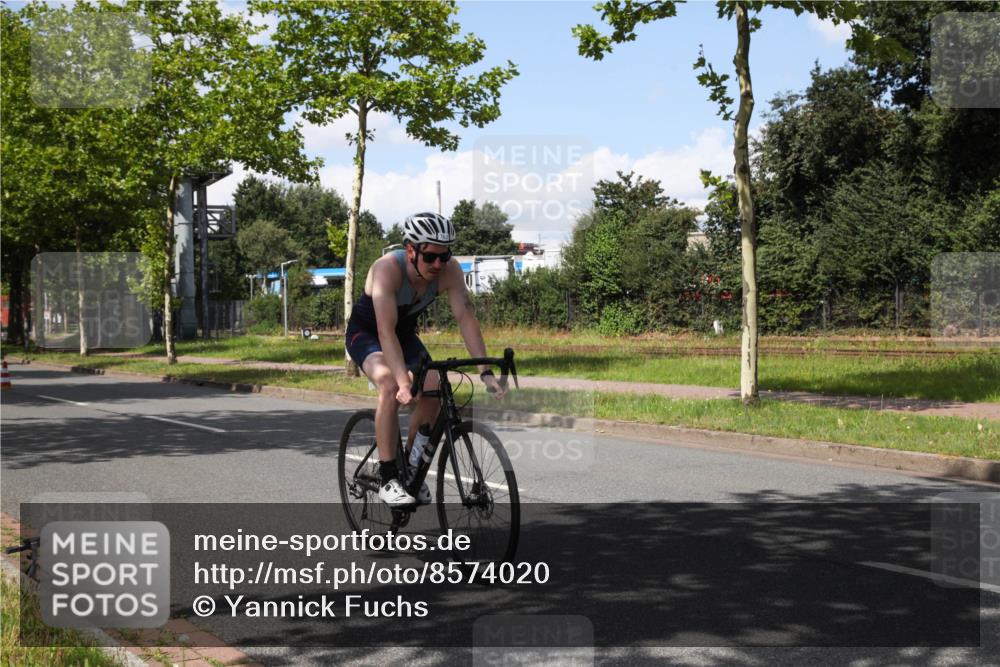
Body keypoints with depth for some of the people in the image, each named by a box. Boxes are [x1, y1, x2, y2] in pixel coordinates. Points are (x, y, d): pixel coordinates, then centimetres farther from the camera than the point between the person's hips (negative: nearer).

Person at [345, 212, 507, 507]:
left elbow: (466, 318, -25)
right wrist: (404, 382, -51)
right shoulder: (388, 268, -36)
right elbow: (386, 332, -41)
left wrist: (485, 372, -34)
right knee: (391, 387, -31)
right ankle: (388, 479, -22)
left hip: (405, 333, 5)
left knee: (432, 391, -16)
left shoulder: (449, 269, -24)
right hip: (366, 332, -4)